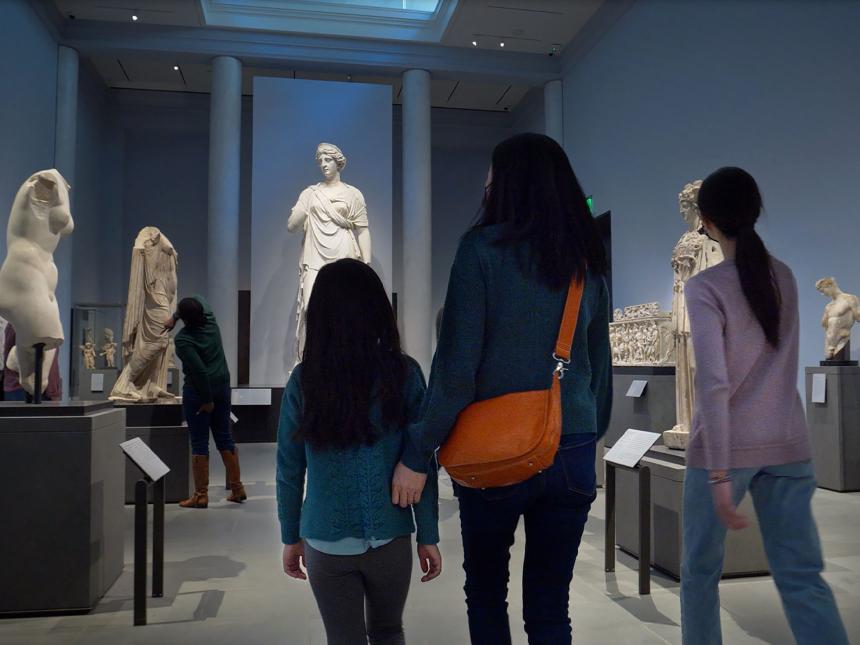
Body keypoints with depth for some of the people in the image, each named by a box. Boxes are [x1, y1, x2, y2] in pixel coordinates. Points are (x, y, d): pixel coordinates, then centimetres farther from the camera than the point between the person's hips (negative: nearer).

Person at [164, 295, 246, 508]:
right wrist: (173, 318, 24)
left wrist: (207, 400, -14)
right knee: (224, 437, 13)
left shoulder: (182, 339, -16)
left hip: (199, 389, -7)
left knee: (199, 442, 0)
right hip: (222, 385, 7)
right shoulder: (210, 321, 2)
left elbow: (199, 370, -22)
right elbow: (199, 298, 24)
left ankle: (201, 495, 5)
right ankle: (237, 488, 16)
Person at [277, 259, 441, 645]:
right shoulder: (404, 374, -10)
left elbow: (289, 469, -2)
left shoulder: (303, 380, -8)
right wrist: (428, 536, 2)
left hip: (325, 542, 0)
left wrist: (291, 537, 10)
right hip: (389, 538, 0)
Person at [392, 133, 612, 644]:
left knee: (486, 590, 19)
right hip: (572, 452, 4)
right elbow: (601, 364, 11)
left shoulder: (484, 247, -8)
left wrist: (418, 453, -7)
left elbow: (457, 365, -13)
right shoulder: (588, 260, 6)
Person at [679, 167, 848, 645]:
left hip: (727, 448, -5)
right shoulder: (784, 277, 7)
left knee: (700, 569, 13)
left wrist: (719, 474, -18)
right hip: (788, 445, 5)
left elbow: (714, 384, -18)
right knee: (802, 577, 7)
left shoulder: (706, 286, -12)